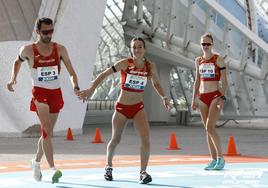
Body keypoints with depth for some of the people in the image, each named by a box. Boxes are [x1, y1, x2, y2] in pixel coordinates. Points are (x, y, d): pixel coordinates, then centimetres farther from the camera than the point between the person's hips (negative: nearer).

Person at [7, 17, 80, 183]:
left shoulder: (60, 49, -1)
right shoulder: (28, 50, -4)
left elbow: (72, 72, -2)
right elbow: (18, 61, 18)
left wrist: (76, 87, -20)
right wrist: (13, 79, 3)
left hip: (56, 93, 3)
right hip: (39, 94, -3)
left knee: (48, 132, 15)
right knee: (47, 130, -20)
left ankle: (37, 162, 38)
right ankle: (53, 169, -25)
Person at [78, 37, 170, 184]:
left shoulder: (151, 67, -5)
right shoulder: (125, 63, -14)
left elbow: (156, 84, 12)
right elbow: (104, 74, -10)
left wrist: (164, 97, -3)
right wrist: (91, 90, -19)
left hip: (138, 107, 1)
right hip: (122, 107, -1)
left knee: (146, 138, -19)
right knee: (115, 140, 13)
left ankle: (143, 172, -10)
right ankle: (108, 166, 39)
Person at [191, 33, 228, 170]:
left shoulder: (218, 59, -4)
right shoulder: (198, 61, 11)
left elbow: (224, 81, -7)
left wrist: (222, 97, -16)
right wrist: (194, 99, 12)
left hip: (215, 96, -6)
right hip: (203, 97, 6)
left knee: (210, 127, -17)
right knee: (208, 129, 5)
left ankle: (220, 158, -8)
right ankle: (214, 160, 11)